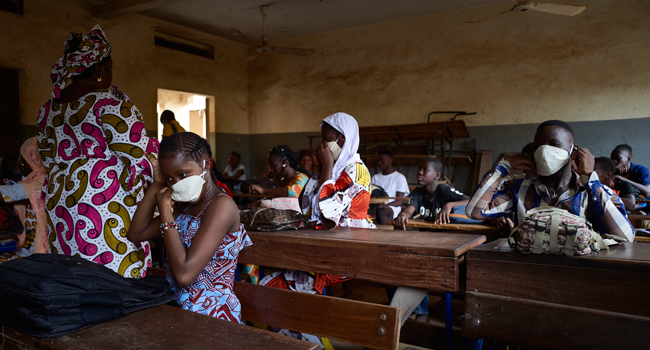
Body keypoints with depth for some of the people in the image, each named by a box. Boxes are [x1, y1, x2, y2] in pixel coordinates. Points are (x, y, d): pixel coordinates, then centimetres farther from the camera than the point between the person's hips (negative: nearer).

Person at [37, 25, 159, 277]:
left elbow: (47, 160, 20)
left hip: (58, 203, 8)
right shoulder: (109, 102, -12)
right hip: (106, 201, -8)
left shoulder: (48, 109, 13)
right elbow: (139, 155, -15)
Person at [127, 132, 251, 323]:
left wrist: (165, 211, -13)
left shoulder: (222, 205, -16)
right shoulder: (185, 206, 12)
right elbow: (136, 234, 13)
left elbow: (185, 275, -22)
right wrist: (157, 184, 6)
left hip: (210, 314, -8)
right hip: (176, 307, 8)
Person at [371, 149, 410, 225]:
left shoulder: (400, 177, 8)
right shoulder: (375, 177, 26)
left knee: (381, 211, -42)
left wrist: (384, 206, -19)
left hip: (392, 208, -3)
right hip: (375, 208, 4)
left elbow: (399, 201, -1)